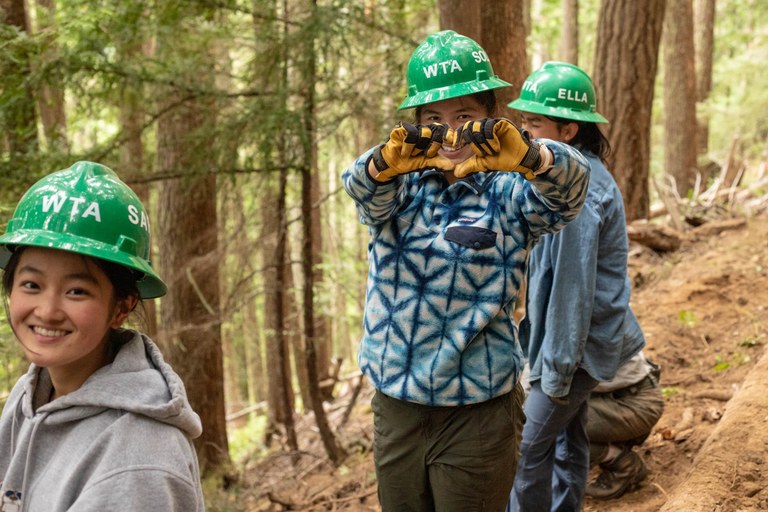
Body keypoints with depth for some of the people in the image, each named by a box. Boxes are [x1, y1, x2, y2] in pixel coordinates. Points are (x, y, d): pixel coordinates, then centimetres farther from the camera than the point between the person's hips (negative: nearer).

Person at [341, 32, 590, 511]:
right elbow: (361, 186, -19)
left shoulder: (507, 192, -4)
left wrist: (526, 157, -47)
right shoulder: (401, 187, 3)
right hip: (395, 406, 3)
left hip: (478, 412, -3)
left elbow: (570, 185, -24)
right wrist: (387, 161, -43)